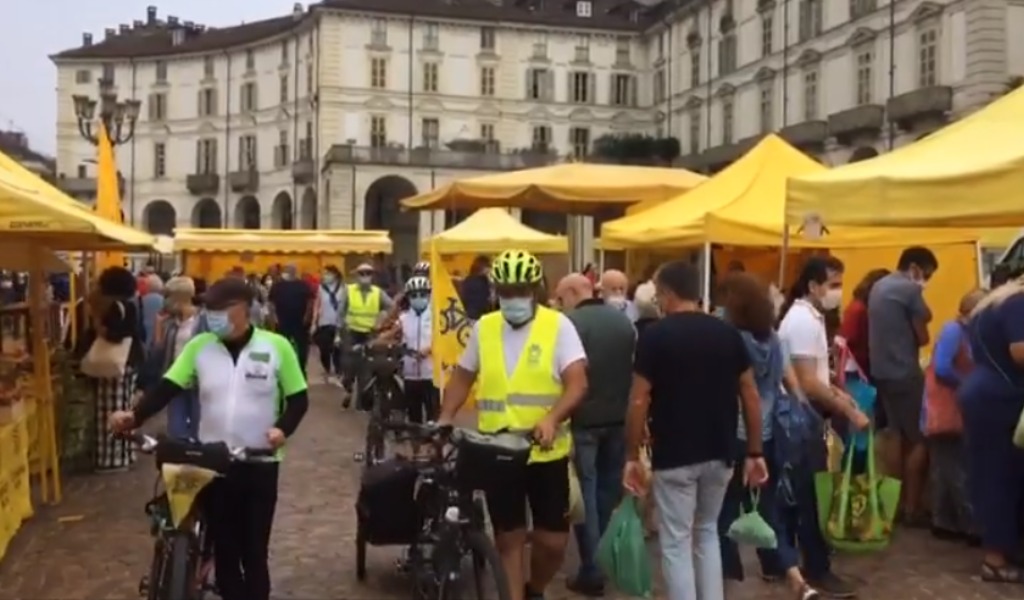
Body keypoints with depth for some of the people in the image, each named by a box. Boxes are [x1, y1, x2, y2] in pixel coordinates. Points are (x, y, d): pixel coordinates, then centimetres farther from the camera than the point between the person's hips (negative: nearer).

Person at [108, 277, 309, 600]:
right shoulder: (199, 346, 0)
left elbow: (298, 399, -2)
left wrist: (283, 428, -21)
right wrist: (134, 416, -23)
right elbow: (167, 388, -5)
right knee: (224, 549, 13)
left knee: (254, 551, 8)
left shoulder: (276, 346, -7)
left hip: (259, 464, -2)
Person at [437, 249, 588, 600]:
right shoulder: (483, 327, 4)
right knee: (508, 537, 9)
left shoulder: (558, 326, -7)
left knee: (553, 541, 6)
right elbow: (462, 377, 14)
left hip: (546, 453, -2)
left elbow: (577, 383, -15)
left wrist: (551, 418, -31)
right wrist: (445, 420, 0)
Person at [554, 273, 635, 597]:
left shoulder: (570, 324, -13)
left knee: (585, 491, 2)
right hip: (620, 418, 6)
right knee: (611, 487, 16)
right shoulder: (624, 320, 6)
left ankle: (592, 571, 4)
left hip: (584, 419, -6)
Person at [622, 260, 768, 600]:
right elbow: (750, 396, 3)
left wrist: (632, 456, -3)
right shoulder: (728, 333, 3)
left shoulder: (655, 335, -9)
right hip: (720, 452, 5)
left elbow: (639, 402, -12)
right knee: (707, 533, 22)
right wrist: (755, 452, 9)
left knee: (676, 543, 6)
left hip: (674, 456, -5)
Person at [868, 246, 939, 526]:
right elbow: (923, 337, -10)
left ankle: (897, 503, 18)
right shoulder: (910, 289, -13)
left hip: (882, 371, 9)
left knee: (900, 437, 15)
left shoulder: (878, 286, 14)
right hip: (904, 373, -9)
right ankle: (912, 508, 2)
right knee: (919, 440, -1)